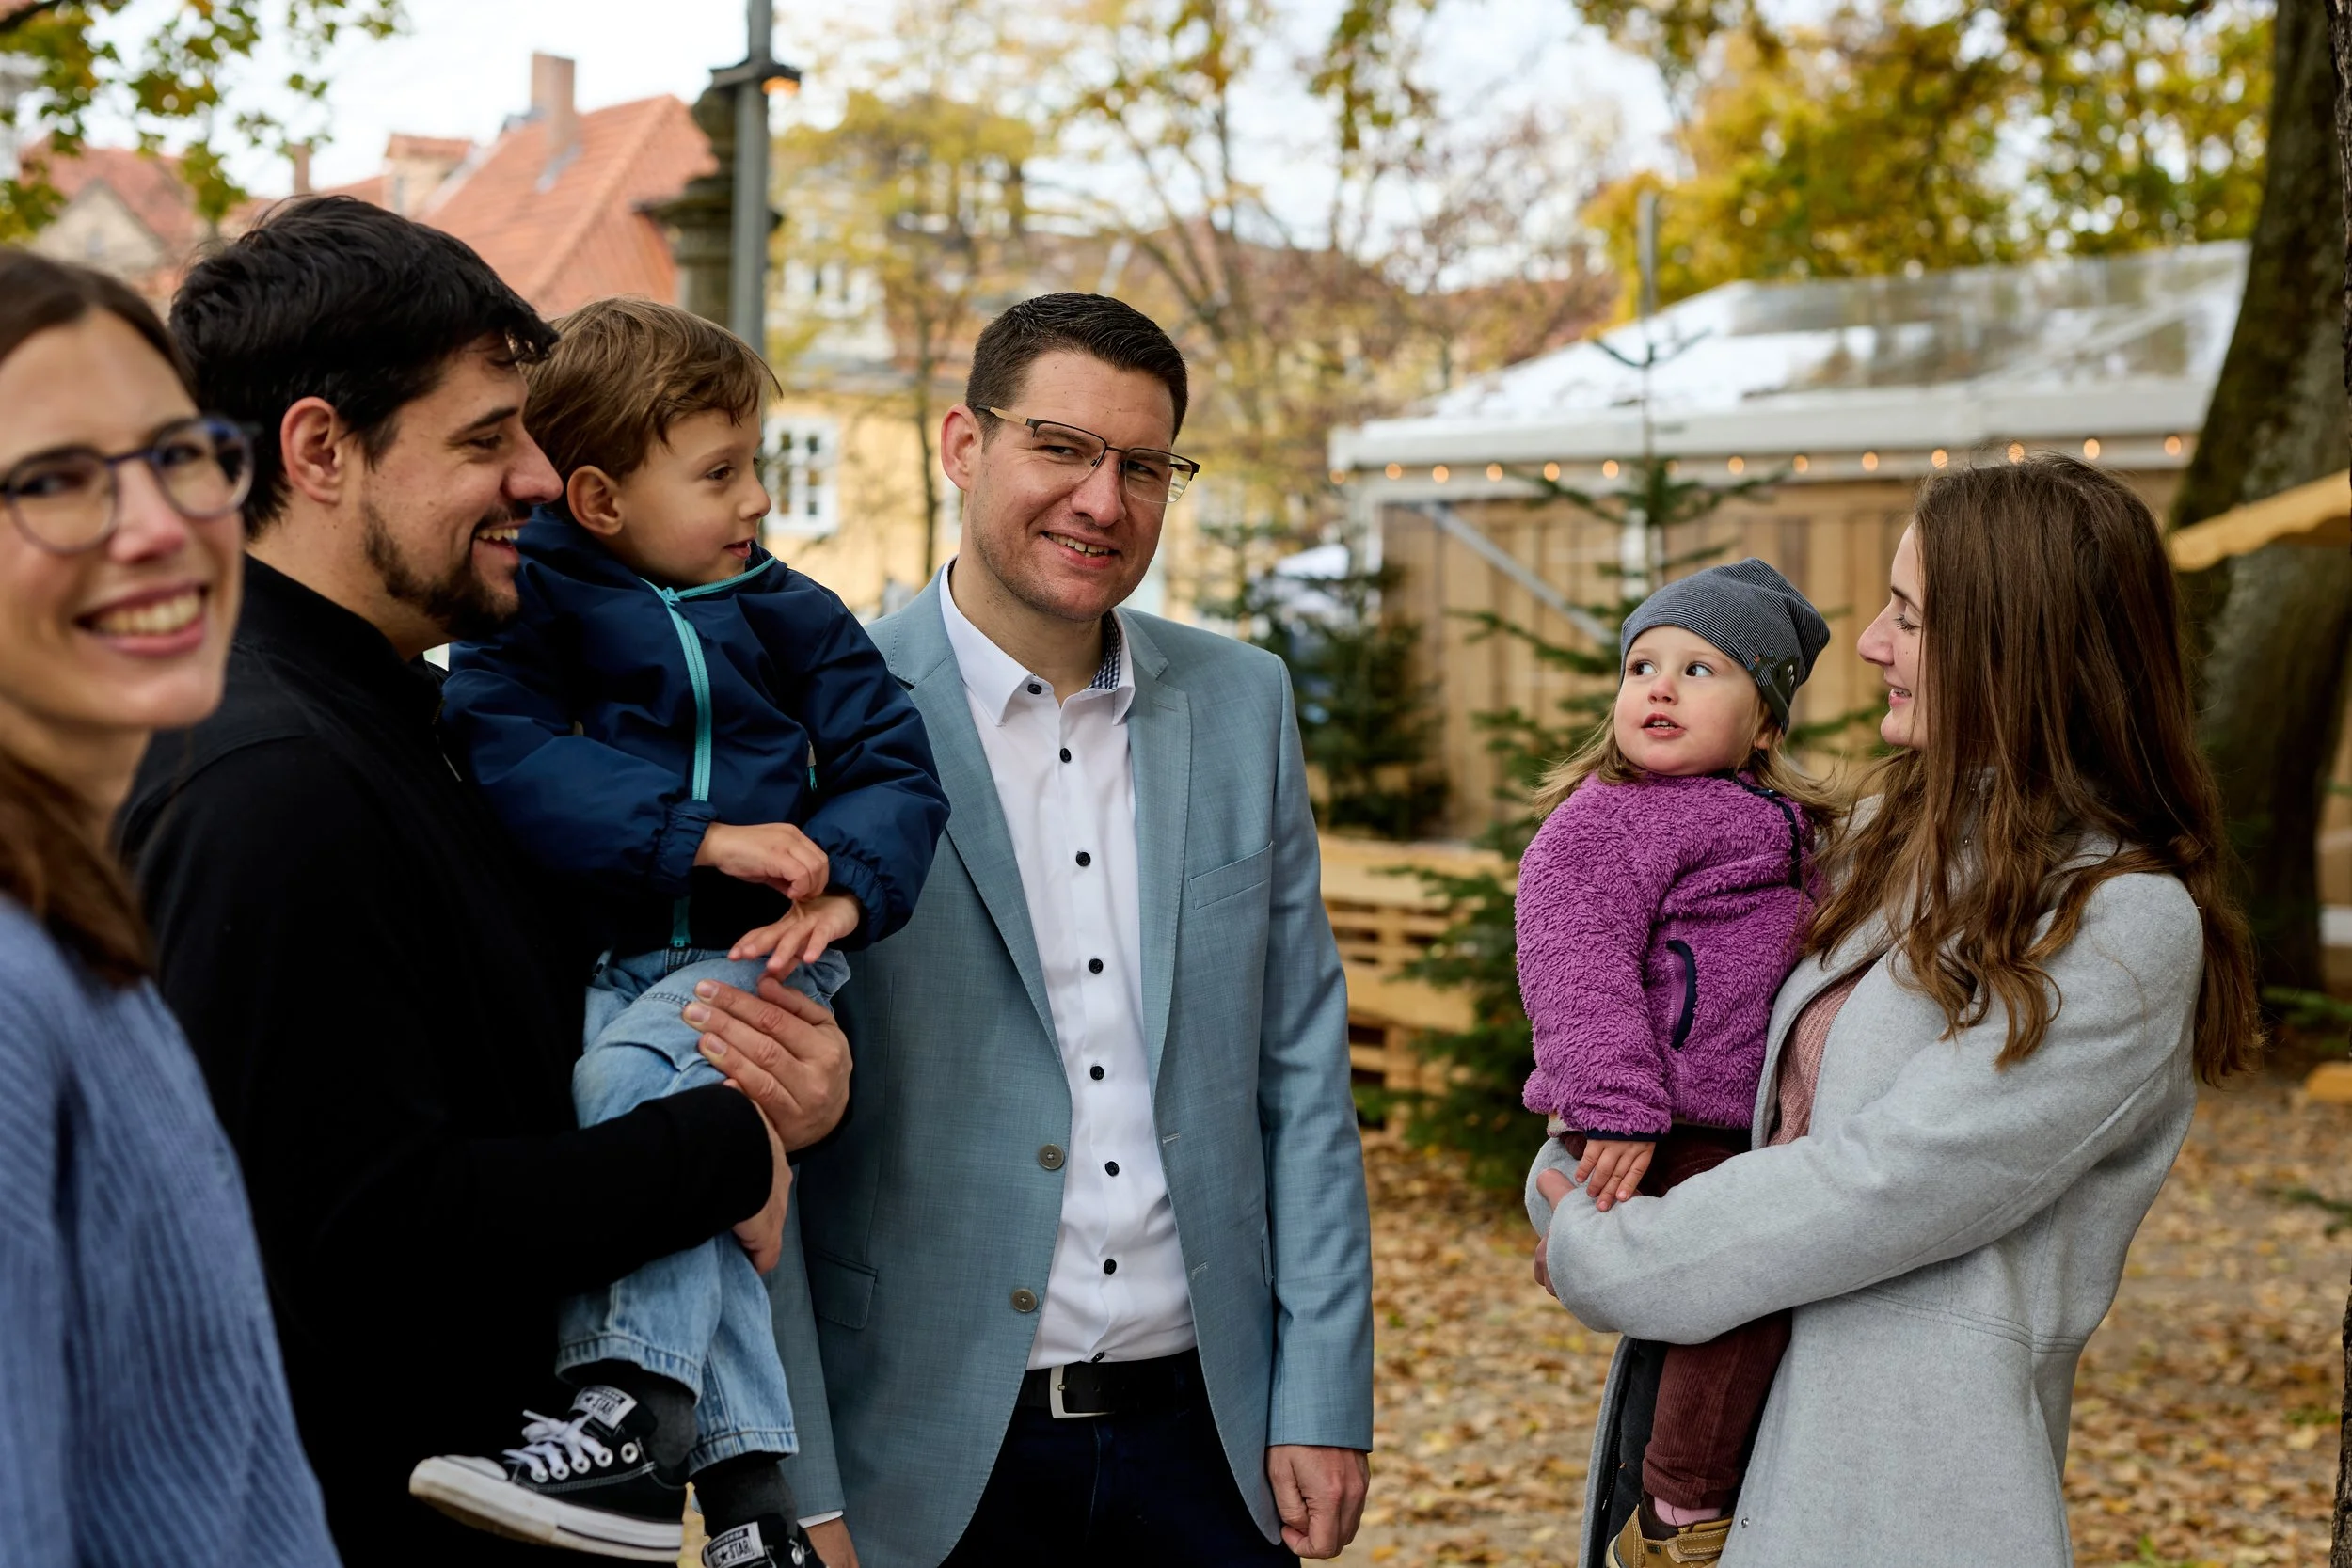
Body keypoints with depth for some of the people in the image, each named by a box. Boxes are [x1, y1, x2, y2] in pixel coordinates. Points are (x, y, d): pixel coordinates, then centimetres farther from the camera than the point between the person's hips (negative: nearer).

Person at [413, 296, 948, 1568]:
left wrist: (843, 887, -12)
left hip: (755, 951, 0)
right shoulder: (525, 608, 7)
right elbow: (510, 760, -10)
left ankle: (630, 1422, -34)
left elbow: (896, 771, 10)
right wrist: (706, 837, -19)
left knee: (631, 1078, -30)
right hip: (601, 959, 0)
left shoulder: (790, 618, 15)